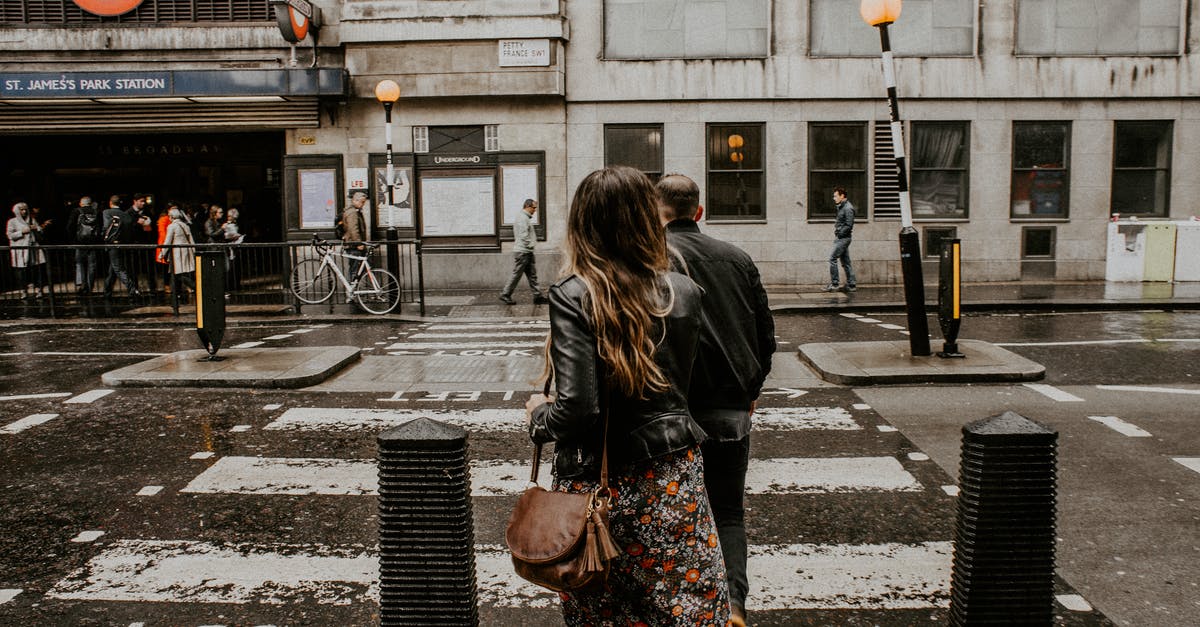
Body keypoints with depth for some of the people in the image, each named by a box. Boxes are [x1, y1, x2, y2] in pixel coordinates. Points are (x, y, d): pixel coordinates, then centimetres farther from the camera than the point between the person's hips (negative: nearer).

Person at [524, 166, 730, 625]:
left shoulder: (573, 296, -15)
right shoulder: (684, 292, -3)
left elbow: (576, 408, -20)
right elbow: (683, 384, 6)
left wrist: (538, 416, -1)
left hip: (598, 484, -3)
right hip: (674, 477, 3)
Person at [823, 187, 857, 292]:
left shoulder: (848, 208, -14)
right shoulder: (841, 207, 16)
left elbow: (849, 225, -19)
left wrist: (839, 234, -15)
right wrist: (836, 230, 11)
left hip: (843, 238, -10)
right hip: (841, 238, 10)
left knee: (832, 259, -10)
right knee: (845, 261, 10)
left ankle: (834, 284, -7)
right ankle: (851, 285, 13)